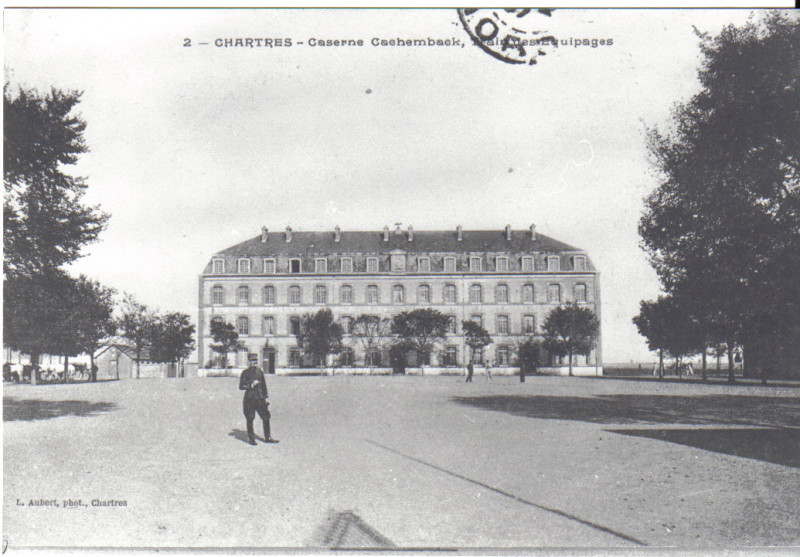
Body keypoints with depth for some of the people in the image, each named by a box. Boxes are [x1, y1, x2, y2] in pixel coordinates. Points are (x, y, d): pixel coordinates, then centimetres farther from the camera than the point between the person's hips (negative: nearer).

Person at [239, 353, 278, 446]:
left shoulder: (259, 371, 11)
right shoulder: (245, 373, -4)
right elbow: (241, 387, -7)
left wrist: (265, 396, 15)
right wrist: (251, 385, -18)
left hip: (260, 399, 5)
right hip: (250, 399, -5)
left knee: (266, 417, 3)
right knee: (250, 419, 1)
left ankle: (267, 437, 13)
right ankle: (250, 438, 13)